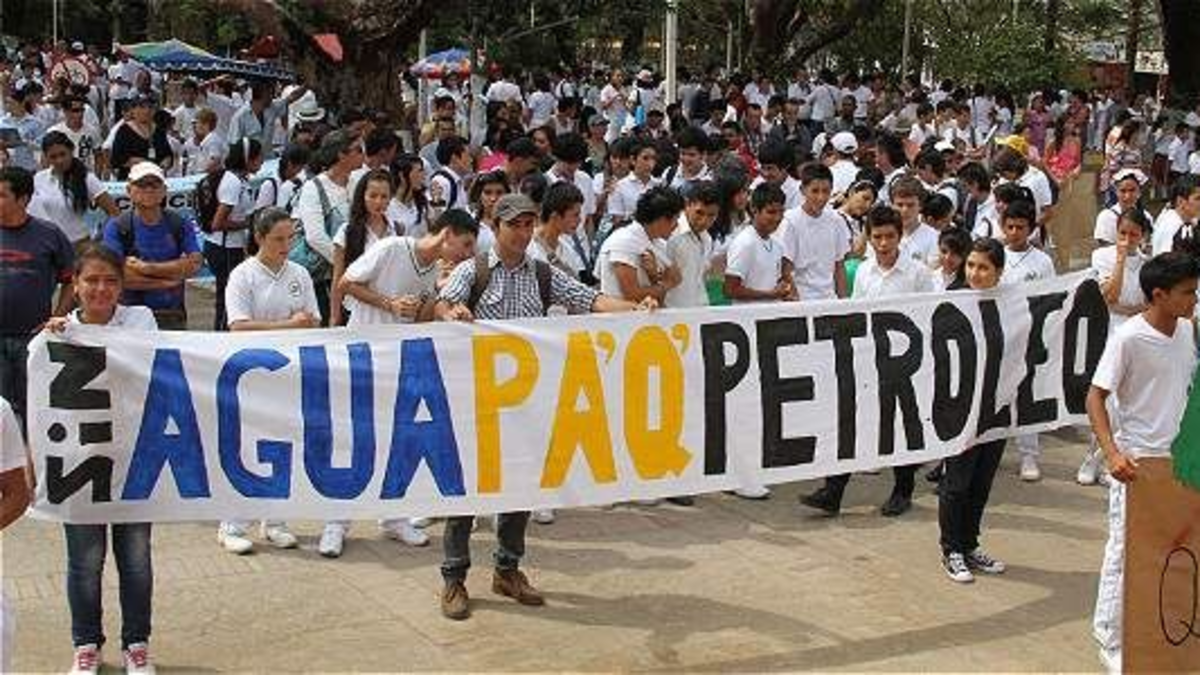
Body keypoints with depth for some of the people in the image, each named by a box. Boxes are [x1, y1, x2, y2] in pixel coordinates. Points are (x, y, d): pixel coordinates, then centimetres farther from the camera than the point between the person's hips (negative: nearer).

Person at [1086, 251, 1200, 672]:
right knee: (1126, 549, 0)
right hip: (1137, 461, -6)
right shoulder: (1129, 338, -17)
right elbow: (1096, 397, -15)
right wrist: (1112, 454, -26)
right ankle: (1110, 640, 11)